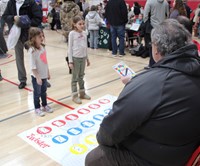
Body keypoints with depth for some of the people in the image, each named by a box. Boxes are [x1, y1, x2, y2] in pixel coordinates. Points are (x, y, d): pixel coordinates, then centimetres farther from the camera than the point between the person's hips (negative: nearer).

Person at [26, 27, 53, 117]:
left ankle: (44, 105, 40)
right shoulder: (32, 51, -23)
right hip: (36, 76, -7)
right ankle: (37, 108, 28)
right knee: (37, 93, 11)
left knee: (44, 92, 22)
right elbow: (33, 66, -22)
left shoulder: (42, 47, 0)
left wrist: (48, 73, 14)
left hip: (44, 75, 7)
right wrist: (37, 77, -21)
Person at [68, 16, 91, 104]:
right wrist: (70, 61, -11)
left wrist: (87, 58, 15)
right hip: (75, 58, -5)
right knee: (75, 77, 5)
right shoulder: (72, 33, -9)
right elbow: (70, 48, -8)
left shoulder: (84, 33, 5)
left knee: (81, 76, 16)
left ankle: (82, 93, 28)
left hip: (83, 57, 5)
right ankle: (75, 95, 14)